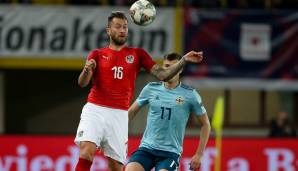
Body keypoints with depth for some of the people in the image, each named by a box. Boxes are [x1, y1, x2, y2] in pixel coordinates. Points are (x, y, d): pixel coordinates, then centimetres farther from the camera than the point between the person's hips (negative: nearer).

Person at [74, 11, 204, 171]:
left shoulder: (137, 54, 13)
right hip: (95, 110, -1)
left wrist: (184, 60, -10)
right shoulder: (97, 54, 10)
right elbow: (82, 83, -1)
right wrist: (87, 70, -24)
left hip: (119, 115, 1)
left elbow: (163, 75, 5)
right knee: (86, 153, -21)